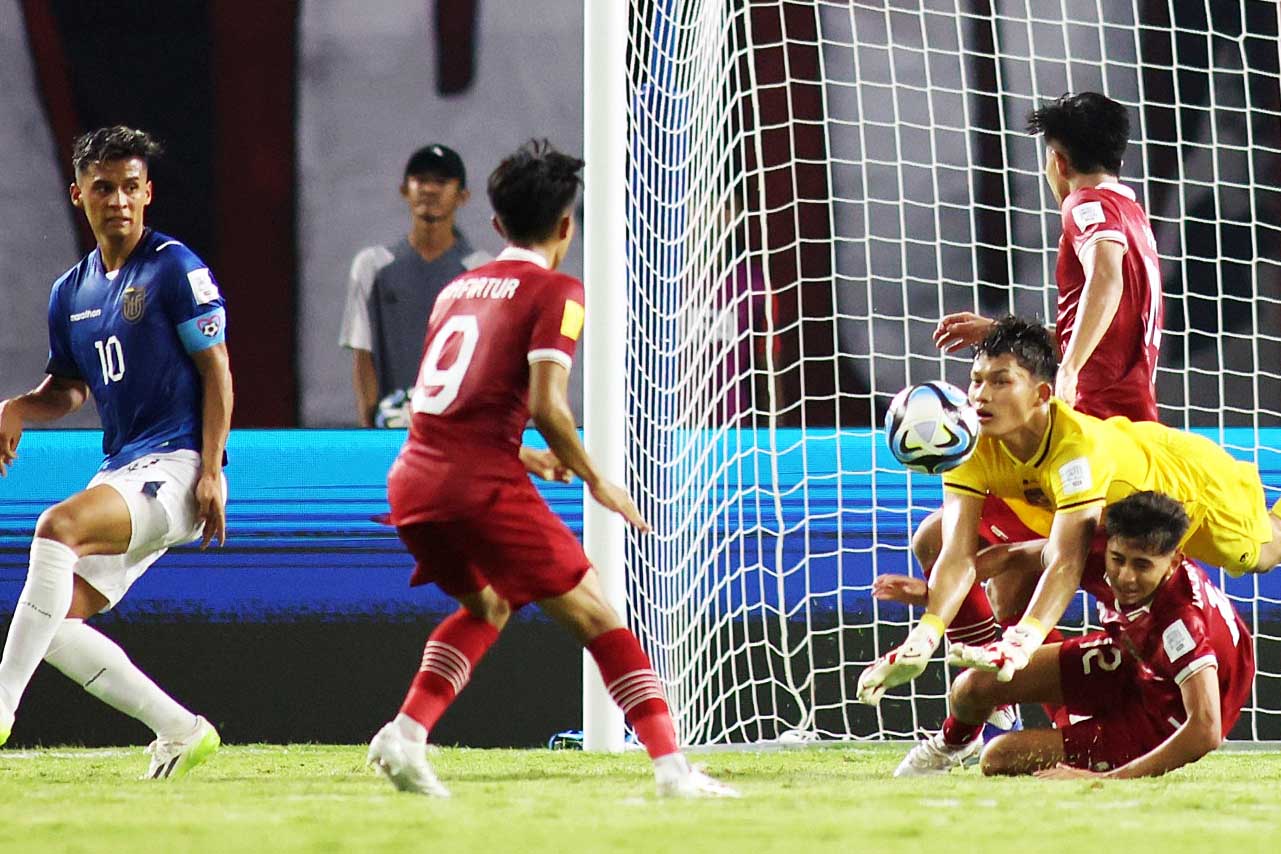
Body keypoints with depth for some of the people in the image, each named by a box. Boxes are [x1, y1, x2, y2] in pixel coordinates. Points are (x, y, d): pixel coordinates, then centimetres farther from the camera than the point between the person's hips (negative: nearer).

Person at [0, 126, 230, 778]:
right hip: (122, 468, 8)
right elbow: (70, 388, 24)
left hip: (177, 462, -8)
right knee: (56, 625, -2)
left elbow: (216, 372, -7)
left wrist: (211, 471, -15)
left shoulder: (176, 269, -6)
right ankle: (180, 731, 10)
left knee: (59, 526, -32)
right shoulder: (71, 293, 14)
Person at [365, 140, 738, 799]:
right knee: (597, 617, -1)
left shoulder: (457, 288, 21)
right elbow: (547, 405, -12)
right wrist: (595, 481, 2)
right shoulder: (555, 292, 0)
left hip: (412, 478, 7)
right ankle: (672, 768, -10)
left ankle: (406, 733, 13)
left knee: (487, 604, 30)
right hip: (481, 485, -7)